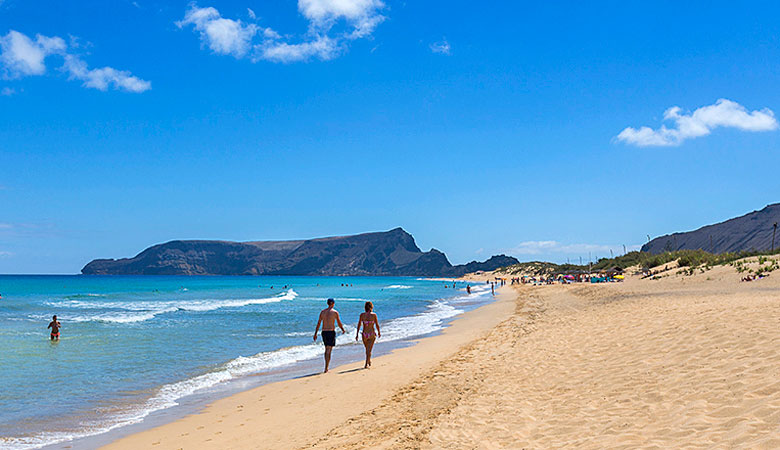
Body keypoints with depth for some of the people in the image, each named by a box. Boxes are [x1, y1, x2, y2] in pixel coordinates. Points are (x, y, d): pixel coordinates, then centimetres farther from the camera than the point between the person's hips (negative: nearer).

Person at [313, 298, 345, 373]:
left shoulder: (322, 312, 6)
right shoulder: (335, 312, -6)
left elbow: (318, 323, 6)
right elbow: (339, 323, 0)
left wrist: (315, 334, 10)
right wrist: (343, 330, 19)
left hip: (324, 332, 5)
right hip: (331, 332, -5)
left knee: (326, 349, 19)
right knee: (329, 351, -4)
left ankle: (327, 367, 21)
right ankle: (326, 369, -9)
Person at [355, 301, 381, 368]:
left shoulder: (362, 315, -4)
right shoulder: (374, 314, -8)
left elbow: (359, 325, -3)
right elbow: (377, 325, -3)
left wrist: (357, 334, 5)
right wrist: (379, 332, 13)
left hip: (364, 334, 2)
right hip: (372, 334, -2)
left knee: (367, 349, 22)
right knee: (369, 350, 0)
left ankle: (369, 362, 40)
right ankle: (366, 364, -10)